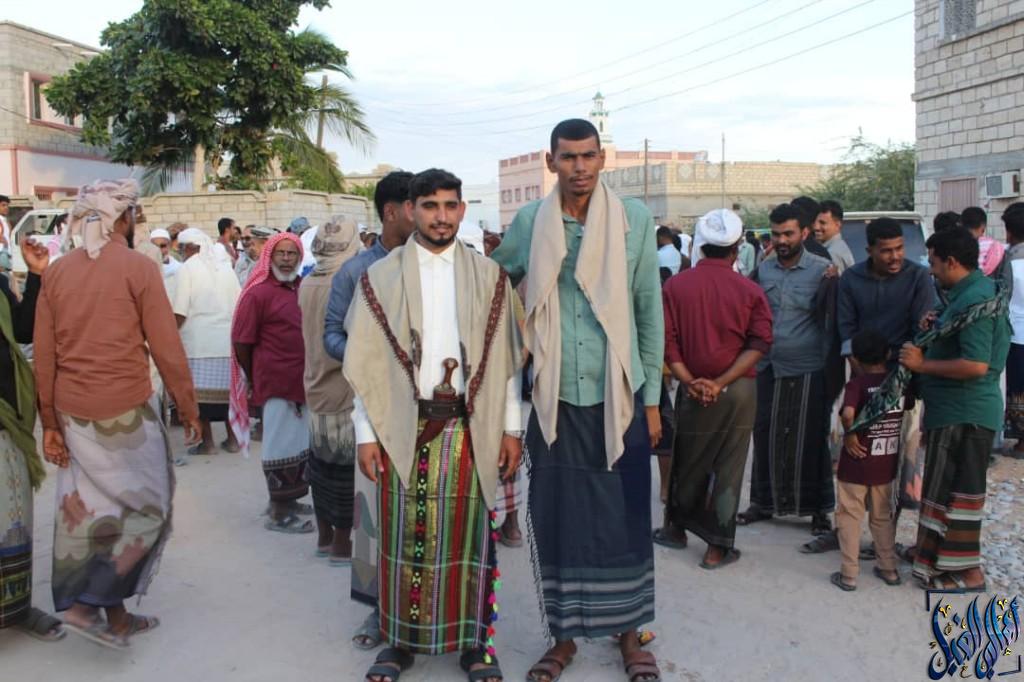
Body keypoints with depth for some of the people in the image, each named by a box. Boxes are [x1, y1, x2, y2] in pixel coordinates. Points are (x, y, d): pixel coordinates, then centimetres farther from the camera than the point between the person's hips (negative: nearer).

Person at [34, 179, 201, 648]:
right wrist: (189, 410, -1)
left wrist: (50, 423, 11)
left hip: (72, 412, 6)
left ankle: (117, 616, 24)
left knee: (90, 509, 13)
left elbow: (43, 357, 5)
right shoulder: (139, 268, -10)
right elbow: (167, 349, -10)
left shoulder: (56, 272, 5)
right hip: (126, 411, -6)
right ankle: (89, 603, 2)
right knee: (148, 507, 9)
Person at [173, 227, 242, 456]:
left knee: (200, 390, 4)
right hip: (227, 340, 5)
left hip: (199, 341, -5)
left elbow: (180, 313, -10)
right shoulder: (225, 268, 9)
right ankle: (232, 439, 16)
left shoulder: (188, 268, -5)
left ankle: (207, 442, 7)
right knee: (227, 388, 11)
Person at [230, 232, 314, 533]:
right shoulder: (258, 293, -11)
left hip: (302, 380, 7)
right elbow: (241, 342, -9)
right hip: (276, 381, -7)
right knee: (281, 445, 1)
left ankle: (287, 500, 31)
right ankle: (279, 514, 11)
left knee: (298, 443, 16)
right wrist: (255, 380, 0)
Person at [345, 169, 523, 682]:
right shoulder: (380, 277, 3)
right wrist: (365, 433, -2)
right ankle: (401, 639, 23)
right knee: (405, 535, 7)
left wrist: (511, 427, 1)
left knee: (467, 534, 6)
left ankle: (472, 639, 20)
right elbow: (366, 362, 2)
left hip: (470, 425, 0)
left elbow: (505, 357, 5)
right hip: (403, 425, 0)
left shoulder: (489, 276, 5)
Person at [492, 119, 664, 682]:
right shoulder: (529, 223, 1)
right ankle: (563, 636, 26)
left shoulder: (634, 219, -1)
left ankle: (628, 634, 28)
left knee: (625, 518, 9)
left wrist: (652, 397, 3)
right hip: (555, 398, 1)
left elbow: (650, 312, 3)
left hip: (619, 397, 0)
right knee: (557, 519, 7)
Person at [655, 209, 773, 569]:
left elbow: (668, 342, -9)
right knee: (728, 467, 7)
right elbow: (759, 344, -11)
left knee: (687, 461, 17)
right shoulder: (749, 290, -5)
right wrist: (722, 383, -15)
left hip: (693, 389, 1)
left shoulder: (675, 286, -4)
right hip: (739, 391, -1)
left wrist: (690, 382, -11)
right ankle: (718, 547, 13)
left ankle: (677, 528, 33)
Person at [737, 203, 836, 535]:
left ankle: (818, 508, 18)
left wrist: (831, 286, -24)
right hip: (769, 368, 4)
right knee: (766, 436, 10)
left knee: (810, 441, 4)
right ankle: (764, 501, 25)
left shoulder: (821, 269, -5)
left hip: (808, 370, -4)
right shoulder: (764, 269, 7)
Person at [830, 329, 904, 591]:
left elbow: (847, 414, -31)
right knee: (883, 516, 20)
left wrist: (850, 436, -17)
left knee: (850, 516, 5)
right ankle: (889, 569, 28)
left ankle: (849, 574, 8)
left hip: (856, 463, -5)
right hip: (886, 464, 5)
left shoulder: (857, 383, -15)